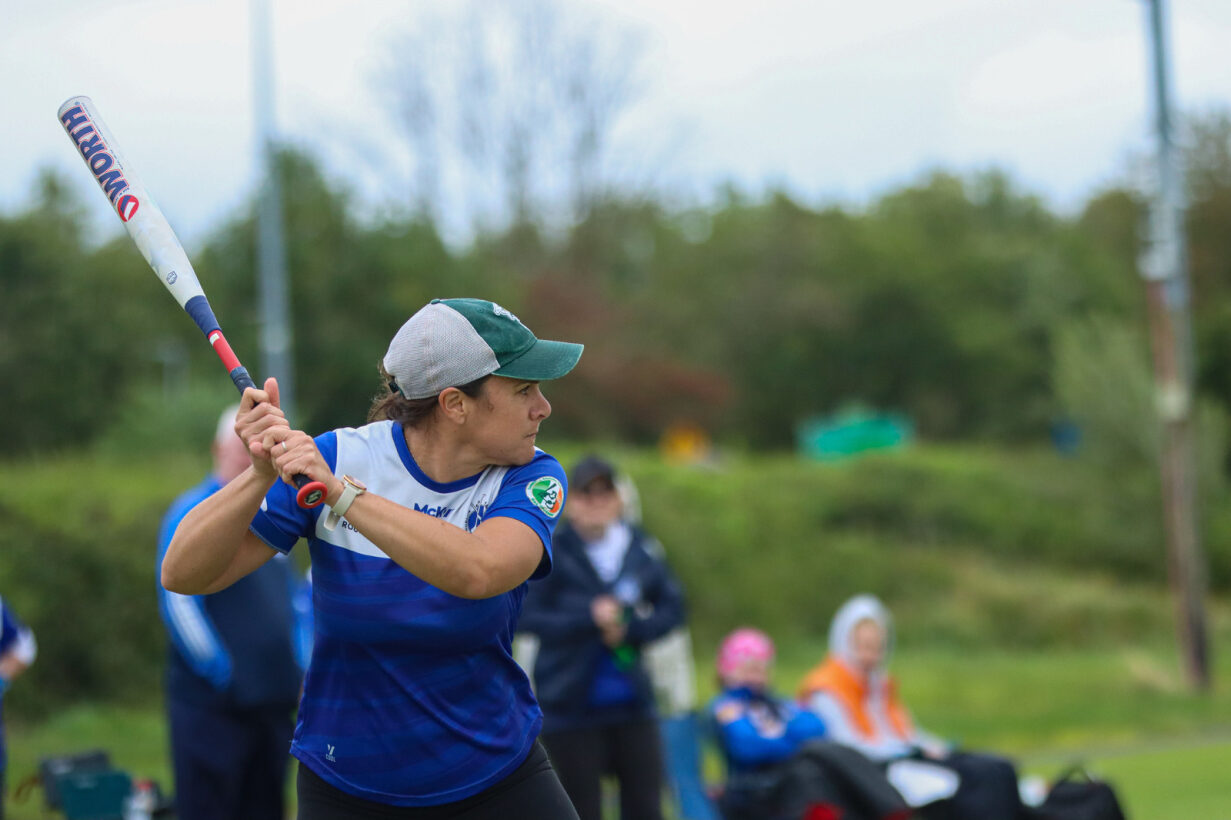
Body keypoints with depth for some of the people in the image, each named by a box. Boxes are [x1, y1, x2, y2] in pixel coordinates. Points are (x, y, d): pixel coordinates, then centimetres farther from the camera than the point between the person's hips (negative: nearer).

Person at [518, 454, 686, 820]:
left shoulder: (642, 549, 3)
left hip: (631, 704, 4)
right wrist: (589, 619, -22)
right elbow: (527, 614, -14)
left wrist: (631, 628, -12)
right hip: (570, 706, -4)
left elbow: (672, 608, 5)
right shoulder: (552, 552, -9)